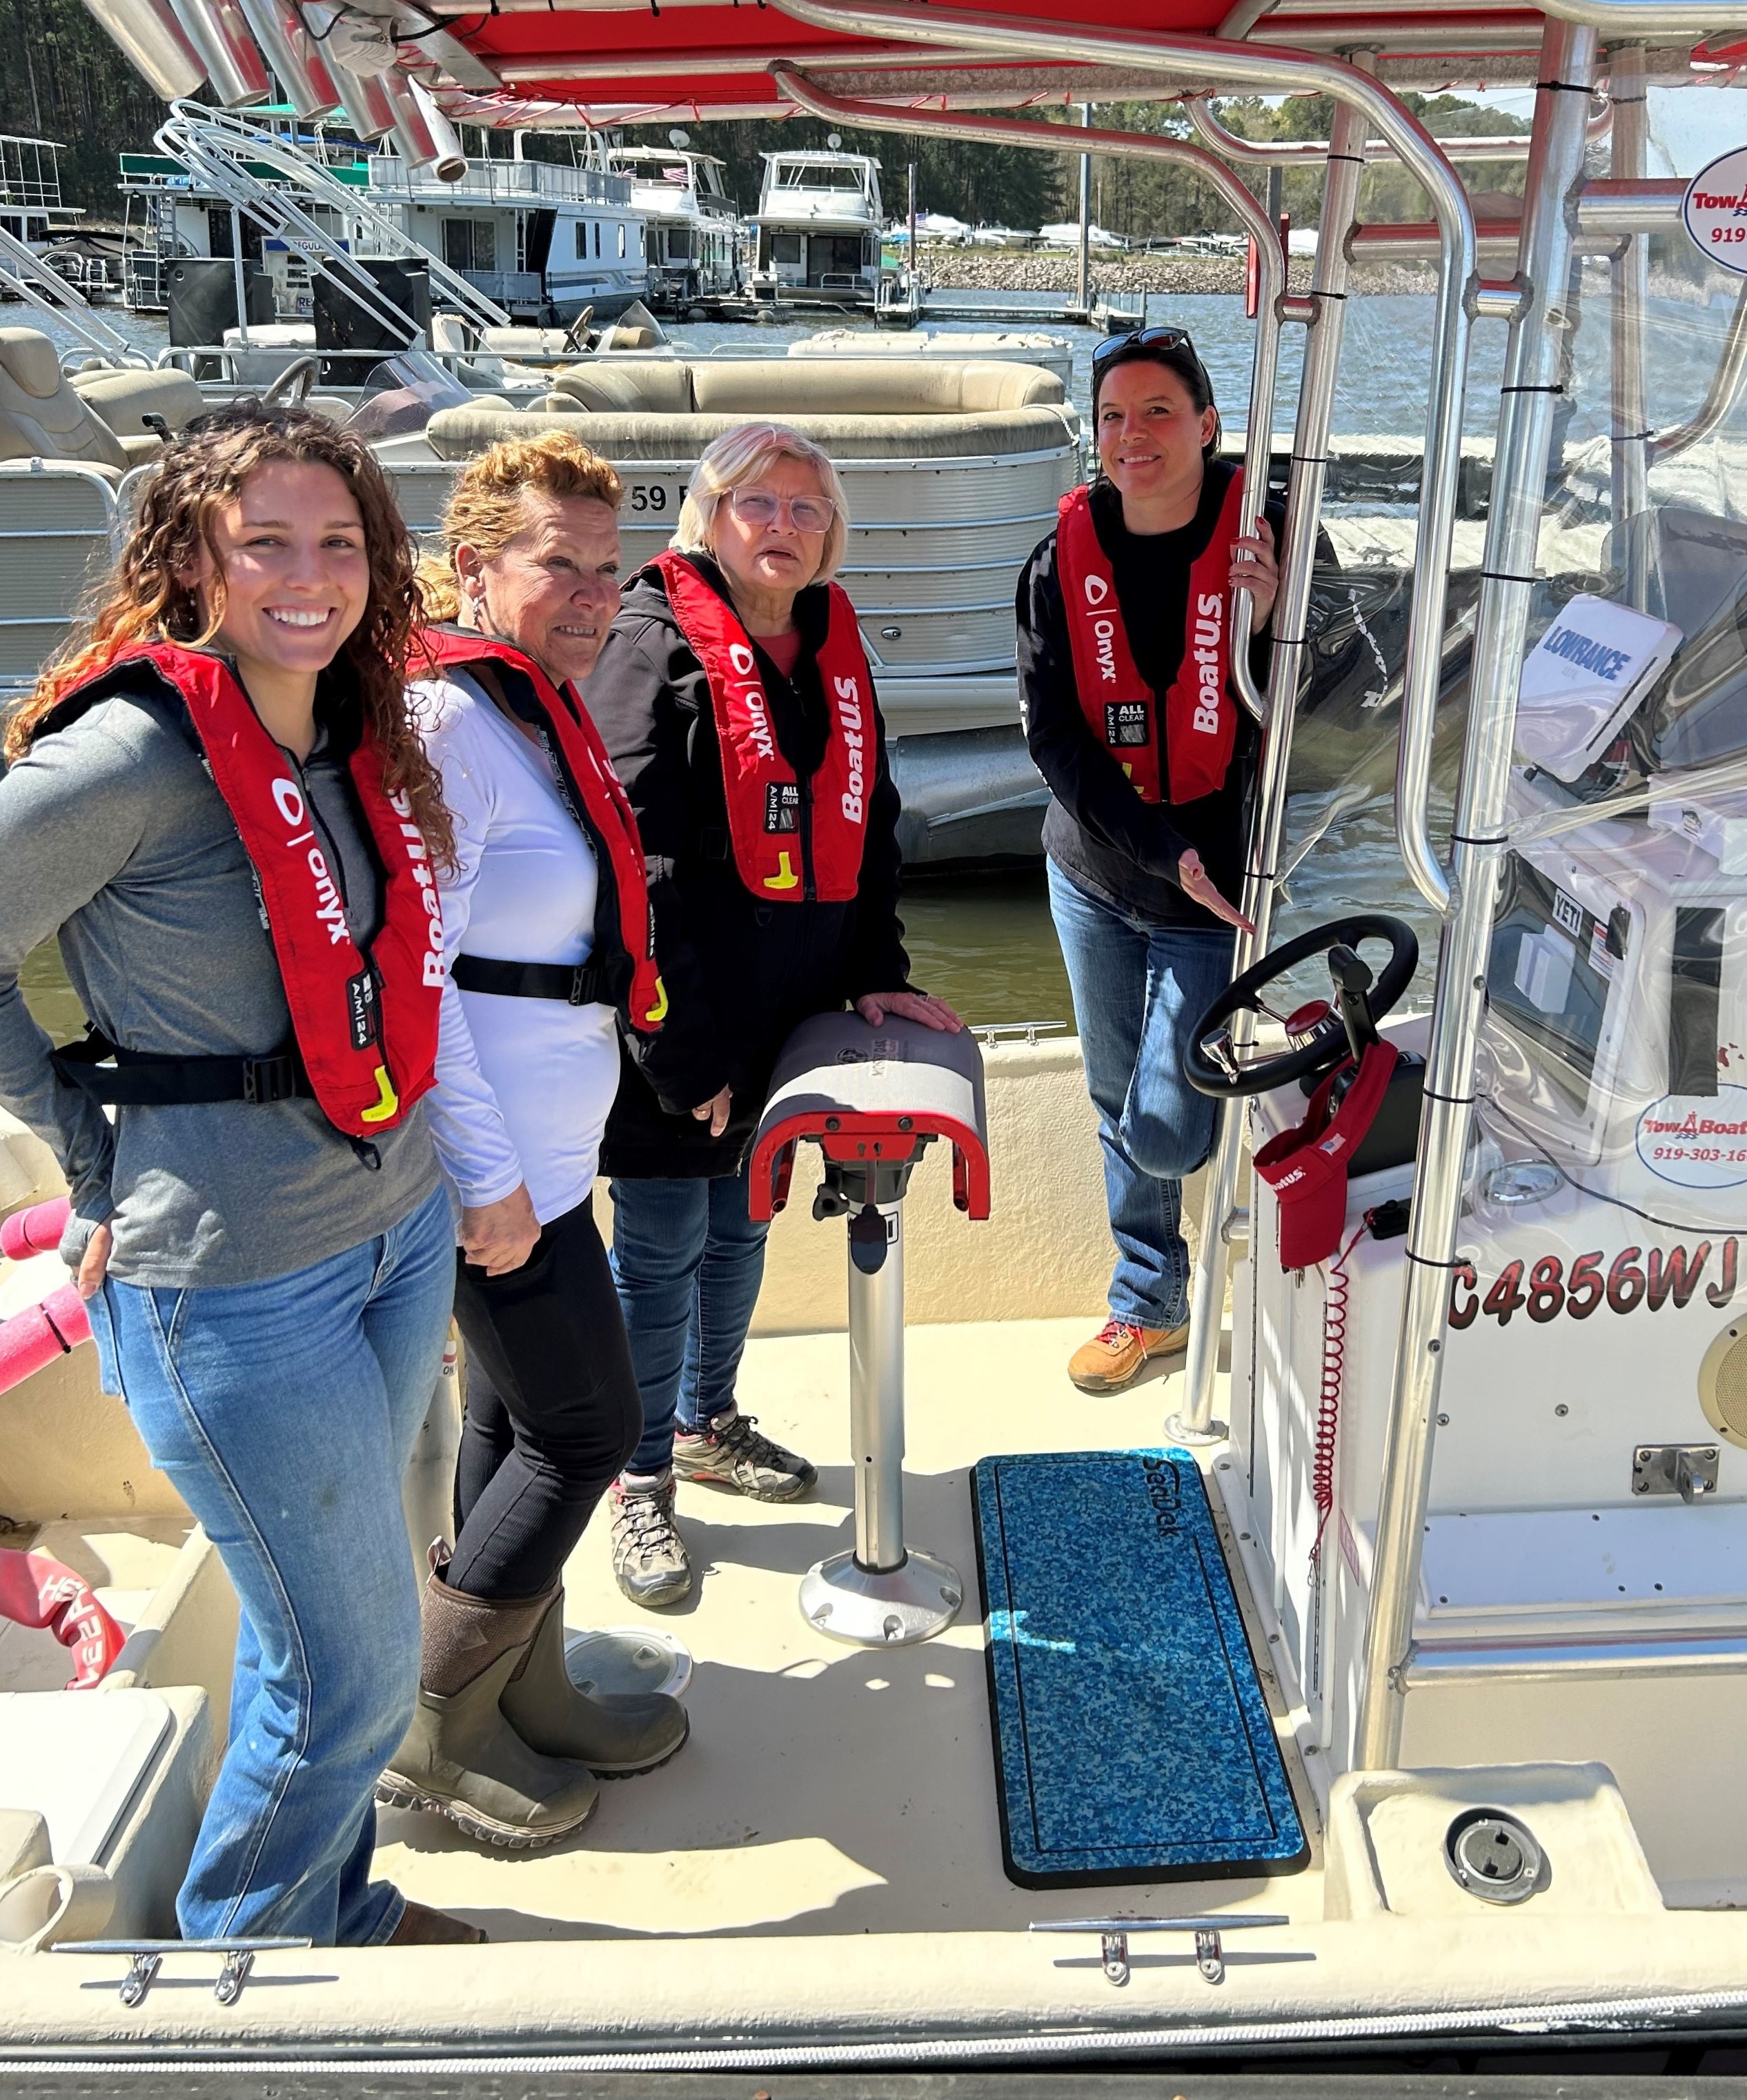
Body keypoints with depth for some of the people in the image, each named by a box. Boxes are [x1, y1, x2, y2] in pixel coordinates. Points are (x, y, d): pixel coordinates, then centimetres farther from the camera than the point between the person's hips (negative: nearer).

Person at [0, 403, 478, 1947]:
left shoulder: (363, 735, 4)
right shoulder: (131, 751, -19)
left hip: (402, 1225, 7)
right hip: (232, 1284, -7)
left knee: (317, 1621, 22)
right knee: (353, 1665, 6)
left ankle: (334, 1909, 45)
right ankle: (237, 1958, 35)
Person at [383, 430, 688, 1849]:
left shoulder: (541, 714, 12)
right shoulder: (447, 724, -18)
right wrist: (488, 1182, -21)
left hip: (543, 1145, 10)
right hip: (499, 1159, -10)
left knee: (519, 1420, 17)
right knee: (589, 1427, 0)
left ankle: (526, 1696, 33)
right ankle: (433, 1727, 17)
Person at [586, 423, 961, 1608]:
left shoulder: (833, 648, 10)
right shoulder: (659, 646, -12)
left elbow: (868, 828, 17)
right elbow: (632, 868, -18)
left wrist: (879, 972, 7)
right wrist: (679, 1057, -19)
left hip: (785, 1021, 7)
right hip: (676, 1032, -7)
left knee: (740, 1230, 21)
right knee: (664, 1250, 4)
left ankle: (711, 1423, 42)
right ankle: (644, 1484, 22)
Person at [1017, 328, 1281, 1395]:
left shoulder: (1265, 542, -11)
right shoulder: (1064, 561, -3)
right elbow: (1053, 734, -7)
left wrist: (1268, 620, -29)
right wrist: (1163, 849, -17)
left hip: (1218, 887, -3)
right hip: (1095, 876, 4)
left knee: (1163, 1135, -7)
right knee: (1117, 1106, 16)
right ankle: (1151, 1304, 37)